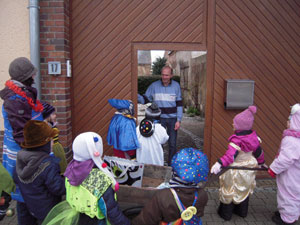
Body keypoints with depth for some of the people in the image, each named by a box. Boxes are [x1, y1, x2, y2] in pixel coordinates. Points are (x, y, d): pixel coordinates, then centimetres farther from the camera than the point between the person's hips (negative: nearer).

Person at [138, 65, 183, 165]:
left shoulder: (176, 86, 0)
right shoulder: (154, 85, -2)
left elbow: (179, 104, 2)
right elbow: (145, 99, 0)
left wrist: (178, 120, -3)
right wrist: (136, 96, -21)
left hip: (172, 119, 0)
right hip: (159, 119, 0)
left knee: (172, 144, 7)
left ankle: (171, 165, 23)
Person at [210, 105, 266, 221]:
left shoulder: (237, 140, -30)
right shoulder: (253, 136, -7)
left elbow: (230, 155, -40)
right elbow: (258, 151, 6)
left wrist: (219, 163, -51)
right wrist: (261, 162, 22)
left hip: (236, 171, -7)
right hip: (249, 168, 7)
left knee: (230, 191, 11)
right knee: (245, 190, 25)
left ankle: (225, 213, 26)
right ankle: (242, 212, 42)